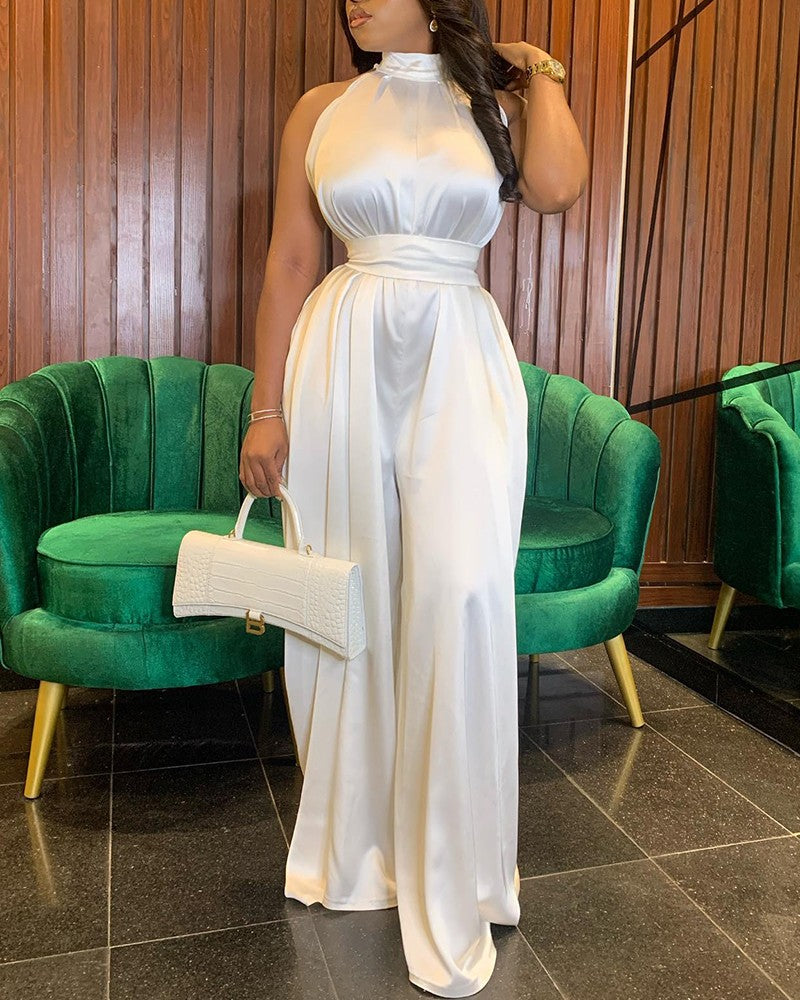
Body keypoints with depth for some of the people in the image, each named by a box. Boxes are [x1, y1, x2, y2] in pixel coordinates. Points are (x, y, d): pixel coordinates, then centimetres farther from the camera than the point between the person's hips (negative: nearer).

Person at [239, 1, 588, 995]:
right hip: (342, 360, 1)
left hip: (462, 366, -1)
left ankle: (449, 887, 6)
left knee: (461, 593, -14)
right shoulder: (323, 110, 11)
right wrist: (266, 409, 1)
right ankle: (353, 846, 29)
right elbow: (289, 263, 7)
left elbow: (556, 184, -10)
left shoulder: (494, 101, 11)